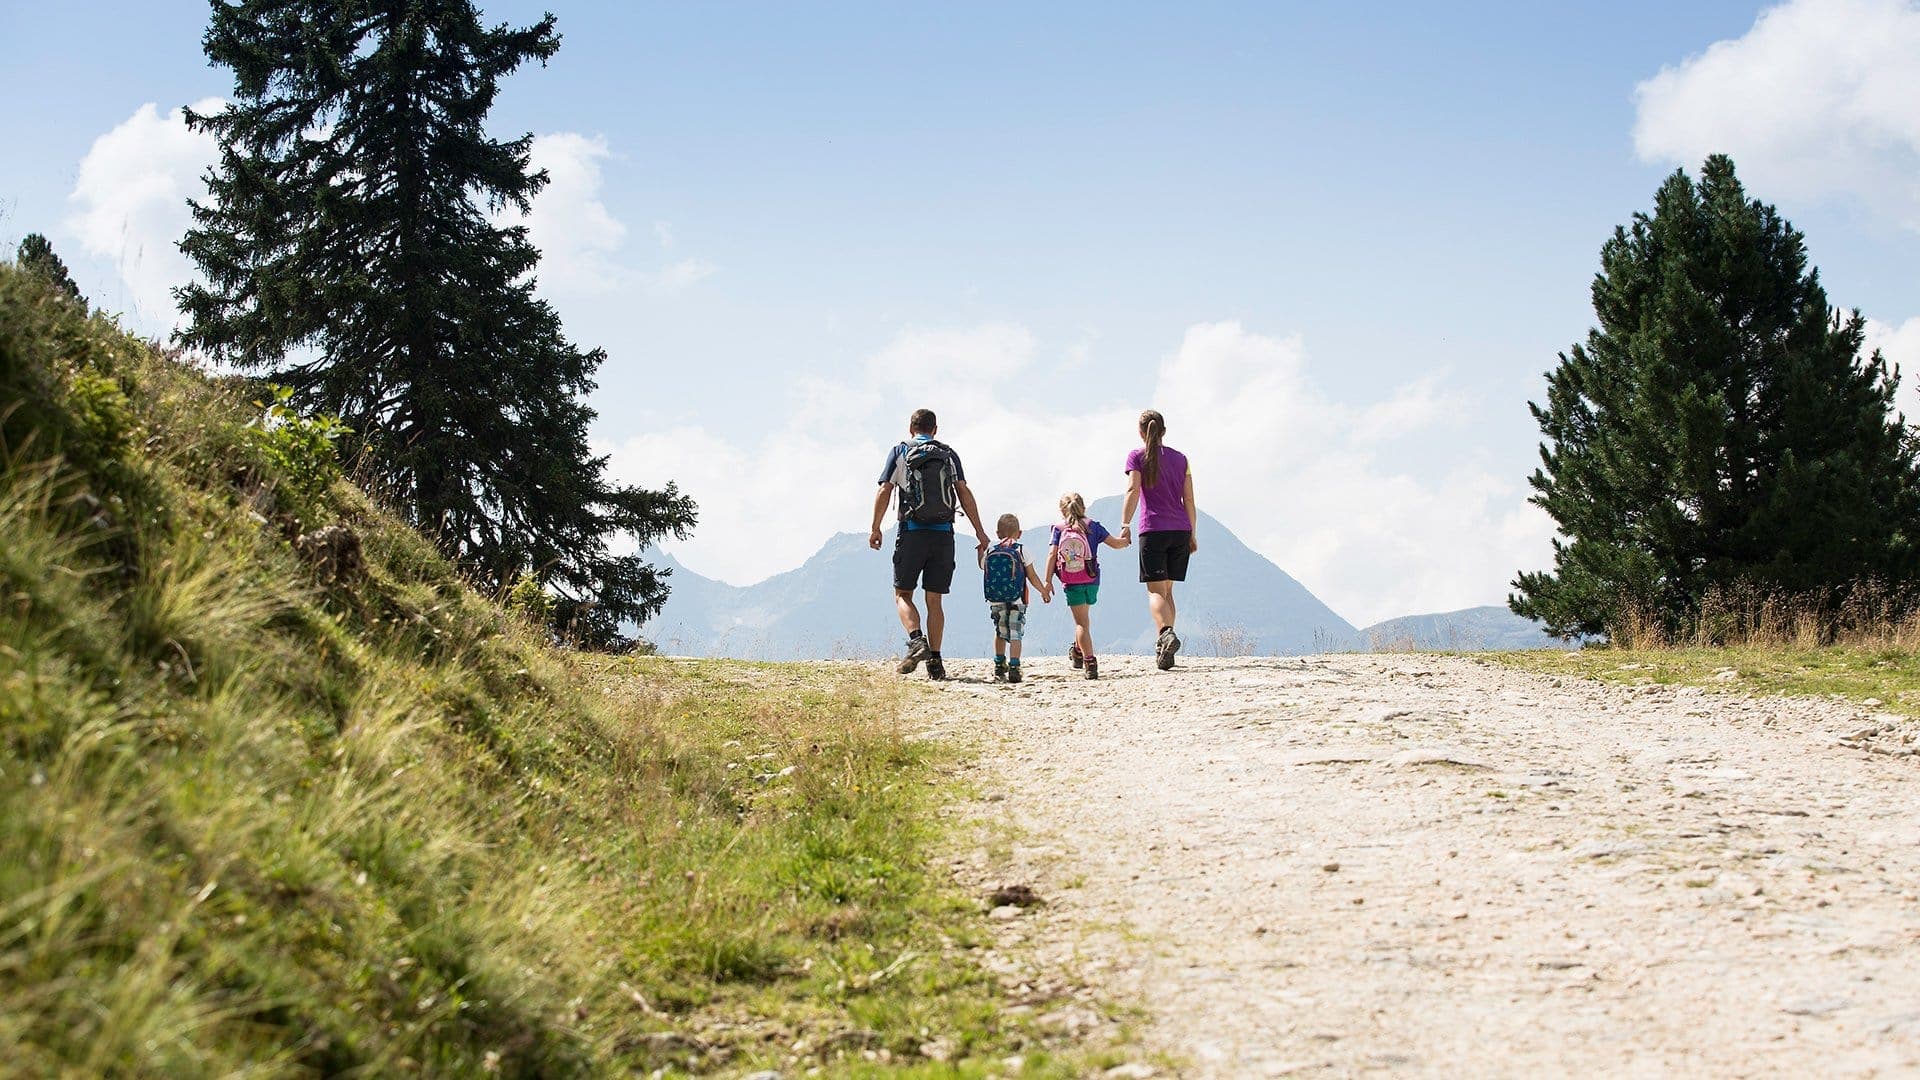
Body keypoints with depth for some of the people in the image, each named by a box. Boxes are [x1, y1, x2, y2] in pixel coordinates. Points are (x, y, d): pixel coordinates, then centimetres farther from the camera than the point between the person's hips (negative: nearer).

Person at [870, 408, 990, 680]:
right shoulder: (949, 454, 11)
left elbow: (884, 491, -2)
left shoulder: (900, 452, 6)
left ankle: (916, 640, -19)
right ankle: (934, 660, 2)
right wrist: (980, 532, 2)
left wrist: (875, 528, 4)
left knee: (903, 594, 6)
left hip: (912, 532, -2)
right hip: (943, 534, 2)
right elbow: (964, 492, 2)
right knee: (934, 599, 7)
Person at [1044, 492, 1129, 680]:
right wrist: (1127, 541, 28)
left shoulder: (1059, 529, 1)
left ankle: (1089, 661, -13)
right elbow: (1115, 543, 5)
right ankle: (1078, 651, 37)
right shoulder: (1092, 526, 4)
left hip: (1071, 583, -2)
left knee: (1081, 622, -2)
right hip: (1091, 580, 2)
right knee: (1084, 617, 25)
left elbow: (1052, 554, -6)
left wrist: (1048, 581, -6)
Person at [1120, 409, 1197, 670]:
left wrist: (1125, 525, -16)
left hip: (1153, 531, -4)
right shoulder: (1180, 458, 14)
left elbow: (1133, 490, -10)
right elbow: (1189, 500, 13)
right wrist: (1192, 533, 18)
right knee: (1167, 590, 13)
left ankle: (1167, 633, -32)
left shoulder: (1137, 456, 3)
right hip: (1180, 531, 4)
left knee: (1156, 590, -6)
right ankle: (1163, 649, 11)